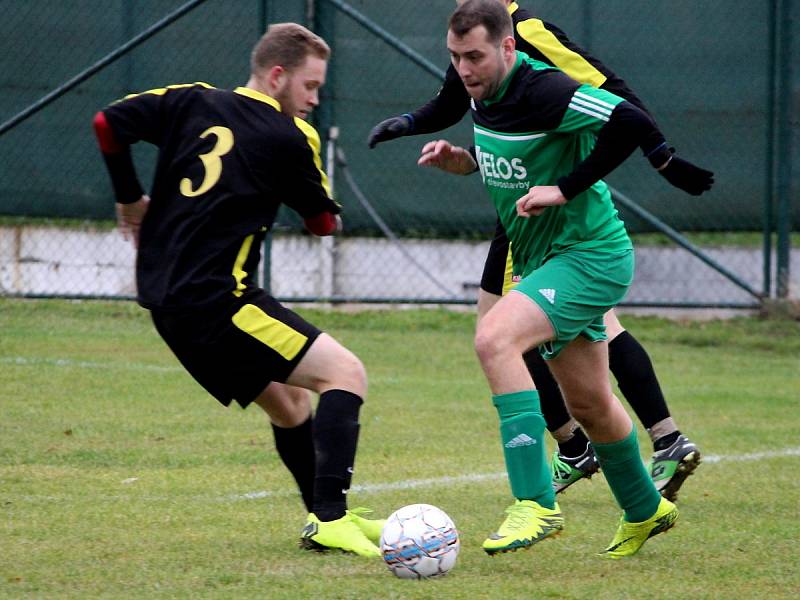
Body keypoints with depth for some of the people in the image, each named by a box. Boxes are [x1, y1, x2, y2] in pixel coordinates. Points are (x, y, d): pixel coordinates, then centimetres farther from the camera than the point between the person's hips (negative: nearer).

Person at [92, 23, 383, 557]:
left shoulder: (191, 102, 9)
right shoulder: (289, 138, -7)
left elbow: (109, 122, 6)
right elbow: (326, 222, 6)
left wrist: (130, 198, 18)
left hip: (167, 298, 8)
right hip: (214, 301, -8)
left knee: (289, 401, 22)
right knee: (346, 373, -10)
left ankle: (327, 516, 30)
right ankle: (329, 520, -22)